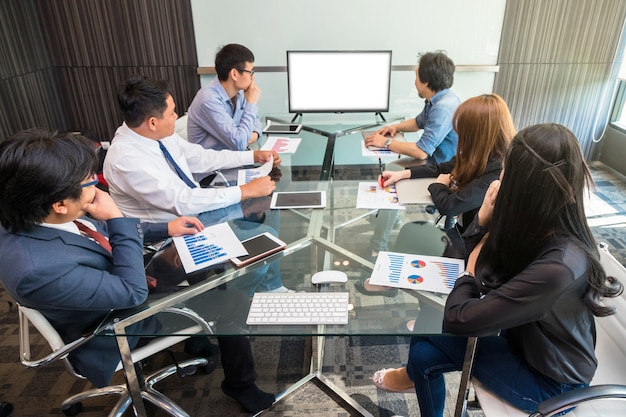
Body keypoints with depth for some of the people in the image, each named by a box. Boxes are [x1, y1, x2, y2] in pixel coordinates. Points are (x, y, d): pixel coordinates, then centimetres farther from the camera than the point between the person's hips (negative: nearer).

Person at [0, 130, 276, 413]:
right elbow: (133, 291, -31)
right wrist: (117, 218, -31)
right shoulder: (38, 267, -41)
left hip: (119, 281, 7)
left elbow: (104, 232, 3)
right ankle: (241, 385, 24)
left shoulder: (36, 215, -16)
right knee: (230, 306, -1)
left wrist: (166, 228, -4)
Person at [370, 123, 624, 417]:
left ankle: (419, 374, 27)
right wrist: (484, 217, -20)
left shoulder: (558, 267, -39)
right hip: (526, 337, 6)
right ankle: (418, 374, 33)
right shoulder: (539, 226, -14)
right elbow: (479, 256, -1)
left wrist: (470, 272, -14)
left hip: (550, 380, -6)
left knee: (425, 350, -8)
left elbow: (457, 319, -34)